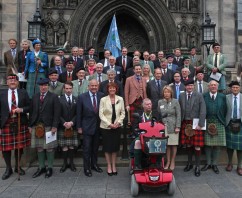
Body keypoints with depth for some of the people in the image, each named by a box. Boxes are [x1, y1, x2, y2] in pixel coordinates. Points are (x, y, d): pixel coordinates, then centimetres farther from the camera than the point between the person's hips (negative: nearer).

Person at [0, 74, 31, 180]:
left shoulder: (23, 93, 6)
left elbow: (29, 107, 6)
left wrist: (22, 110, -15)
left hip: (20, 124, 1)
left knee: (19, 146, 9)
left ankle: (17, 167, 28)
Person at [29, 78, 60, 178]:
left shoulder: (53, 97, -1)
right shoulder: (35, 97, 11)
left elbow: (57, 113, -6)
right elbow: (31, 112, 11)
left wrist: (54, 126, -12)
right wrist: (30, 125, 5)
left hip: (49, 126, -4)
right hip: (37, 126, 4)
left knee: (49, 148, 2)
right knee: (39, 147, 10)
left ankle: (50, 168, 14)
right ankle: (41, 167, 22)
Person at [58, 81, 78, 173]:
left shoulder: (76, 100, 6)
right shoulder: (60, 100, 2)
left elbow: (77, 114, 1)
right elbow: (58, 114, -2)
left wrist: (72, 122, -11)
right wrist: (64, 123, -13)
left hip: (73, 126, 1)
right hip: (62, 126, -1)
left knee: (72, 146, 7)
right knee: (64, 146, 2)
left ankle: (71, 163, 18)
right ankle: (65, 163, 13)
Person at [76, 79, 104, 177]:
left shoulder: (102, 96, -3)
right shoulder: (82, 97, -8)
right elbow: (79, 113, -4)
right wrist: (79, 127, -4)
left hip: (98, 126, 3)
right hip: (87, 126, -3)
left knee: (95, 147, 16)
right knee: (87, 148, 2)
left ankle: (94, 164, 33)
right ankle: (87, 168, 16)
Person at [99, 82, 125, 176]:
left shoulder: (120, 99, 1)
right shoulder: (103, 99, -5)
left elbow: (123, 113, 4)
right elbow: (101, 114, -7)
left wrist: (118, 122, -10)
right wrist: (109, 124, -14)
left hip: (117, 126, 2)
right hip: (106, 127, -2)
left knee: (115, 146, 9)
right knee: (107, 147, 5)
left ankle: (114, 166, 24)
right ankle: (109, 166, 21)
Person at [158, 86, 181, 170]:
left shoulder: (175, 101, 0)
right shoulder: (160, 102, 7)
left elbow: (178, 115, -3)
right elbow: (159, 114, 11)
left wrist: (178, 126, -8)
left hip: (173, 126, -2)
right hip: (164, 126, 2)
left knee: (174, 144, 3)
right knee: (166, 145, 2)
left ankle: (172, 162, 16)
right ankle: (168, 162, 14)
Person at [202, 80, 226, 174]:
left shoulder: (222, 97, 8)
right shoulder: (204, 96, 4)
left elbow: (225, 110, 5)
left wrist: (223, 121, -1)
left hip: (219, 123, 1)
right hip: (207, 122, -1)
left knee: (217, 144, 5)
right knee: (207, 144, 5)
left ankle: (214, 164, 18)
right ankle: (208, 163, 19)